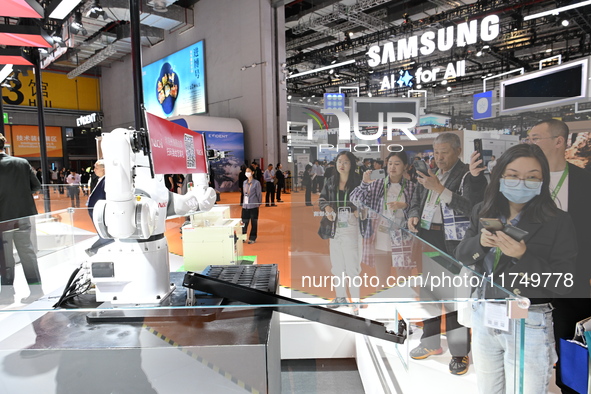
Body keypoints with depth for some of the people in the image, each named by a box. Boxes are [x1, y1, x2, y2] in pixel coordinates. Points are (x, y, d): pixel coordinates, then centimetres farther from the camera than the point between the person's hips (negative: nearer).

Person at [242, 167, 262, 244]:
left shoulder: (256, 183, -6)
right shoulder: (245, 182, 10)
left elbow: (259, 194, -1)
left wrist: (259, 203, 3)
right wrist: (244, 202, 14)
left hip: (253, 206, -4)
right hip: (245, 205, 5)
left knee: (254, 222, 5)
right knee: (244, 222, 5)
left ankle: (252, 238, 15)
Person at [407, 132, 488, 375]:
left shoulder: (469, 175, -6)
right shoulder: (428, 173, 14)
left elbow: (471, 208, -19)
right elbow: (416, 201, 21)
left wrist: (439, 189, -24)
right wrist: (414, 215, -1)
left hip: (453, 242, -6)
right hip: (426, 238, 7)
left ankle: (460, 352, 16)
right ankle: (431, 342, 30)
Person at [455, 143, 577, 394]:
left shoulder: (558, 222, -12)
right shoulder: (483, 213, 1)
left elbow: (563, 284, -13)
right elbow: (461, 256, 1)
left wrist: (522, 256, -28)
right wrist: (480, 242, -19)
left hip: (529, 325, -4)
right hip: (483, 317, 4)